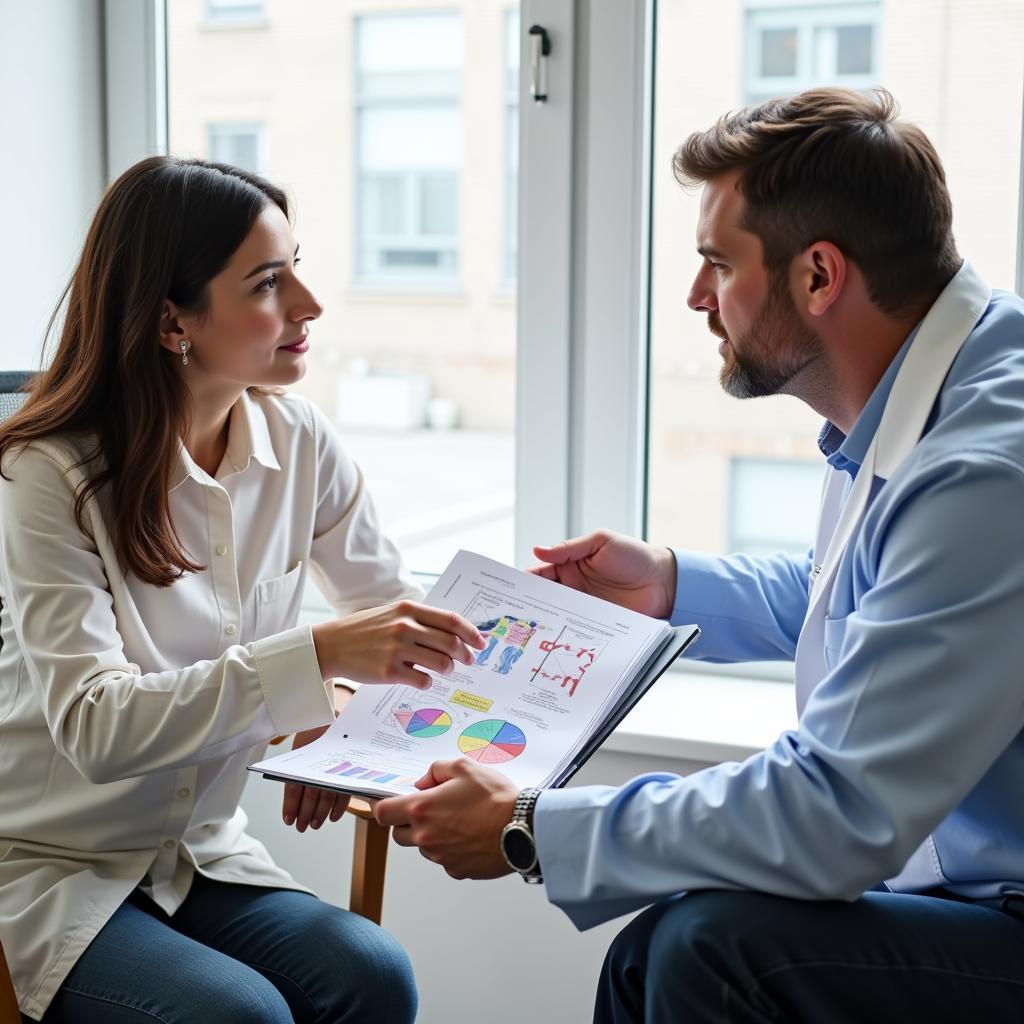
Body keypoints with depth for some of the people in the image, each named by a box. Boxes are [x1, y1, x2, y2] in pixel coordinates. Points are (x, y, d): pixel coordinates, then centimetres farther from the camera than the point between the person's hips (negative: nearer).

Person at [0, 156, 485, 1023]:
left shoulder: (298, 440, -3)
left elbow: (393, 607, 5)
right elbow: (96, 729, -28)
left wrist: (338, 711, -17)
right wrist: (316, 658, -38)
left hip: (202, 854, 5)